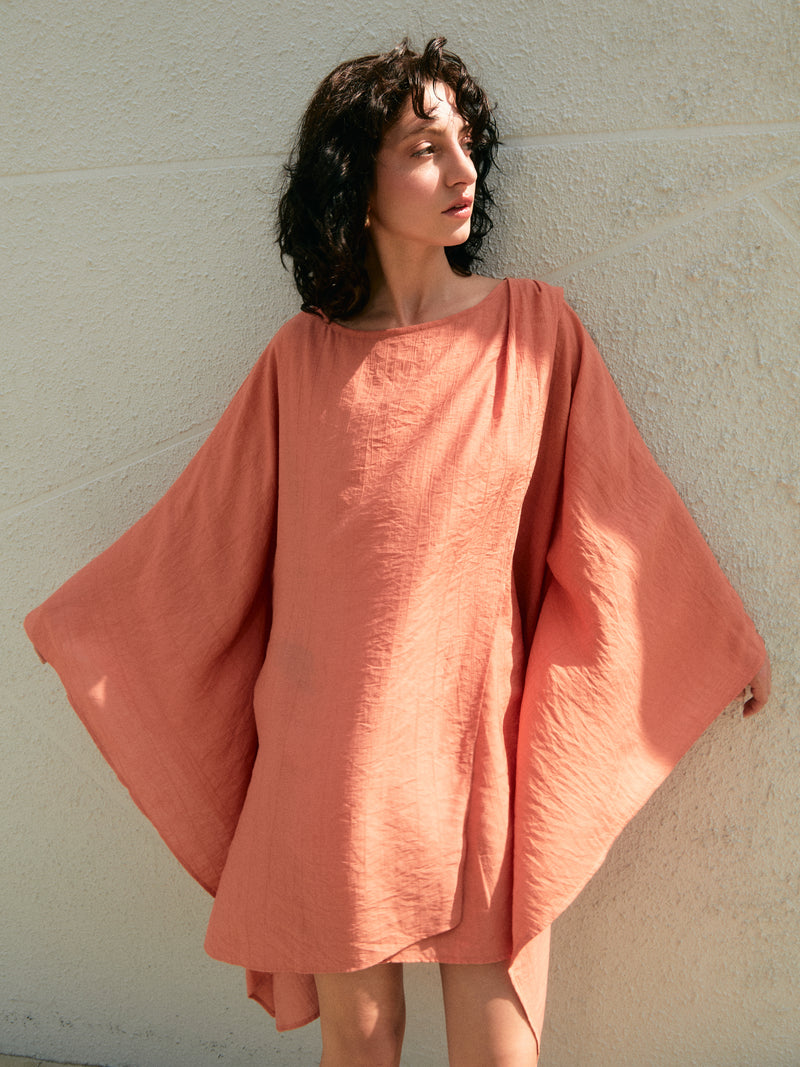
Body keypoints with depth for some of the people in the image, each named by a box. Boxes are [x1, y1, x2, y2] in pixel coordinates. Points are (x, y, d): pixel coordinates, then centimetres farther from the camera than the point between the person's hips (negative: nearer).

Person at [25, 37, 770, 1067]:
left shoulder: (534, 327, -1)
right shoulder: (302, 356, 0)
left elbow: (616, 512, 7)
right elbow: (209, 528, 10)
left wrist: (723, 640, 15)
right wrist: (76, 625, 19)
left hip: (477, 741, 0)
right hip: (331, 752, 1)